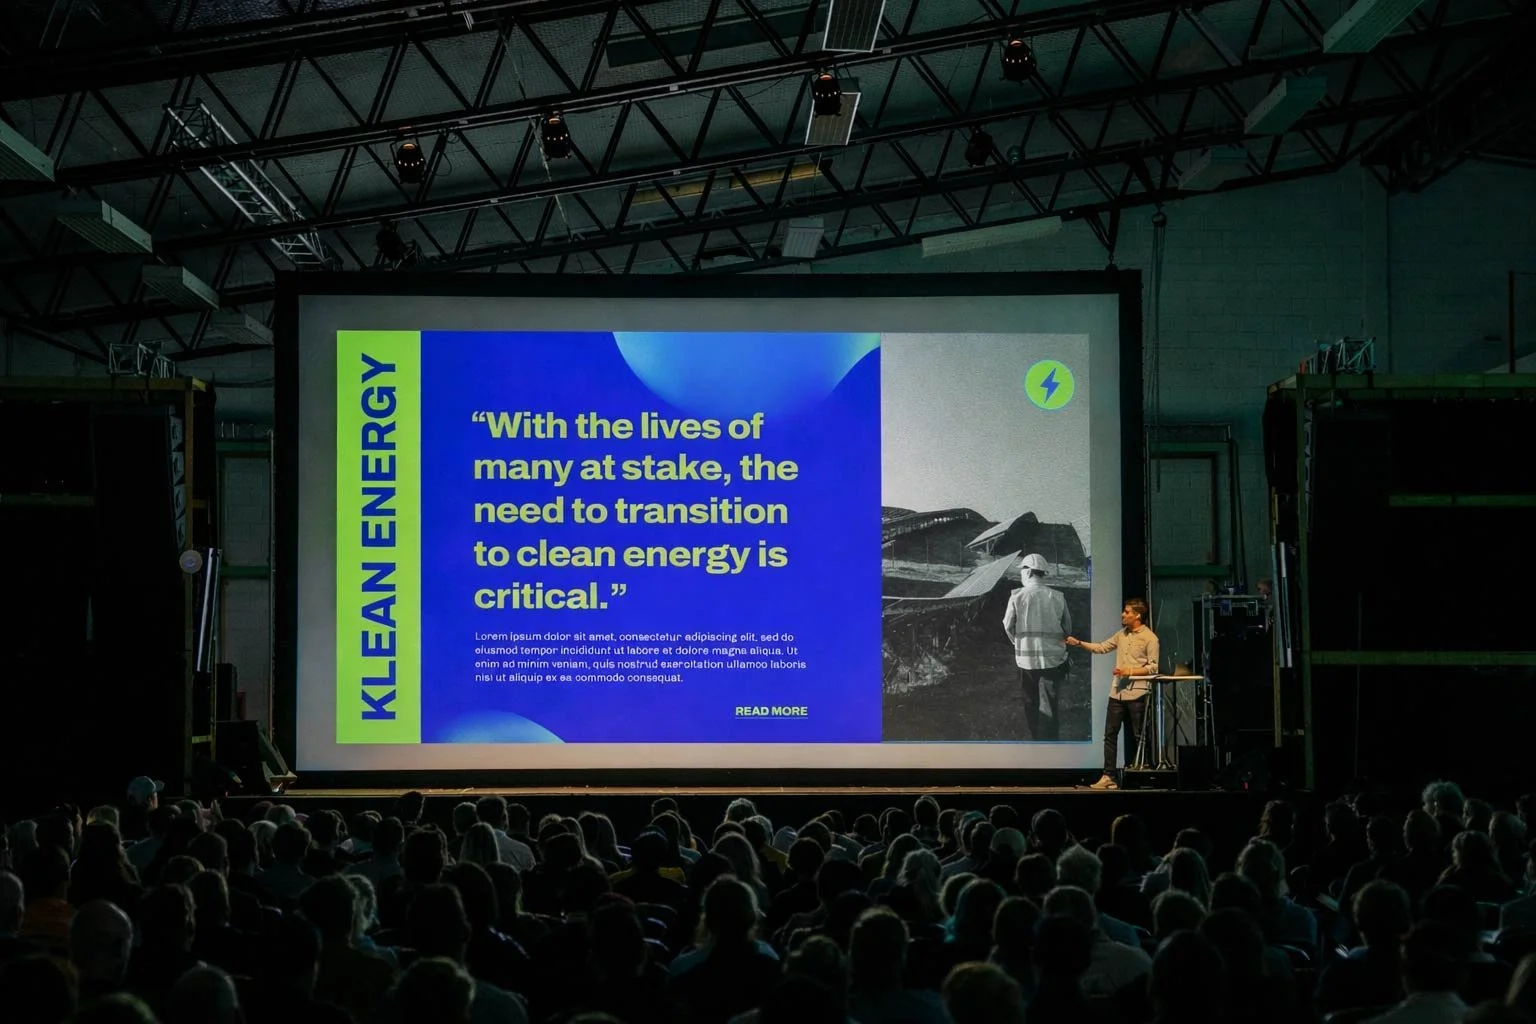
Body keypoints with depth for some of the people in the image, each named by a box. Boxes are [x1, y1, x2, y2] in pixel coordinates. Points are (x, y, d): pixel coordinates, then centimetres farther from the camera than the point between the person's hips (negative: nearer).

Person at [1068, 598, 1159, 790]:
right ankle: (1108, 776, 1)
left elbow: (1153, 667, -10)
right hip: (1117, 693, 6)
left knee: (1134, 737, 3)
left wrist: (1130, 671, -18)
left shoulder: (1149, 638, -8)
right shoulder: (1122, 635, 12)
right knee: (1110, 734, 1)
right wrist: (1079, 643, 9)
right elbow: (1102, 648, 17)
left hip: (1136, 694, -6)